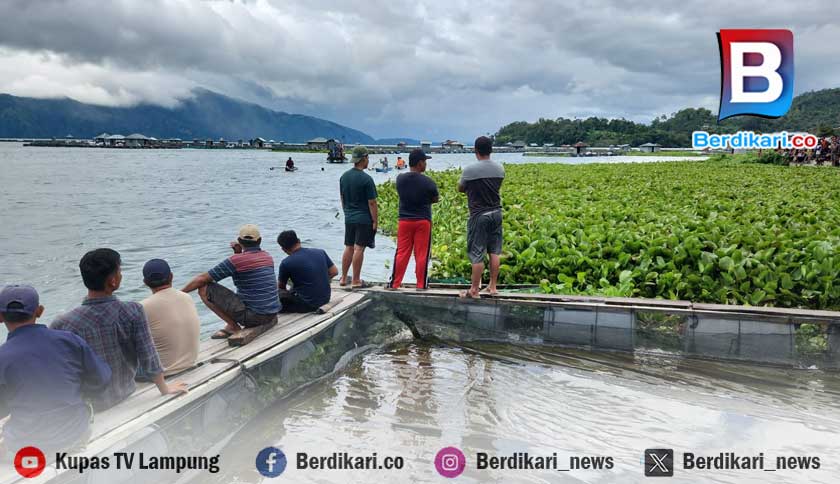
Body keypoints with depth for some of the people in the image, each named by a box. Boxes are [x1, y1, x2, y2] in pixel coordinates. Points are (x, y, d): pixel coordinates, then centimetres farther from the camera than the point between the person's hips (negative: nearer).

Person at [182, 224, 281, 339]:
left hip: (253, 315, -7)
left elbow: (202, 279, -6)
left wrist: (180, 293, 7)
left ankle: (233, 326, -1)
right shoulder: (268, 257, 7)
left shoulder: (236, 260, -12)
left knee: (205, 289, -3)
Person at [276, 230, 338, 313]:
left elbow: (280, 287, 6)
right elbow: (334, 272, 10)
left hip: (307, 304, -6)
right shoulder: (320, 252, 1)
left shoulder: (286, 263, -10)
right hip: (325, 299, 6)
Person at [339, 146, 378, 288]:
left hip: (349, 218, 7)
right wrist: (375, 221, -9)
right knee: (359, 249, -2)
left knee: (348, 248, 14)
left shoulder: (344, 176, 6)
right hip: (364, 219, -6)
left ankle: (343, 278, 20)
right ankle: (356, 281, 4)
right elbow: (371, 203, -14)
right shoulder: (366, 179, -15)